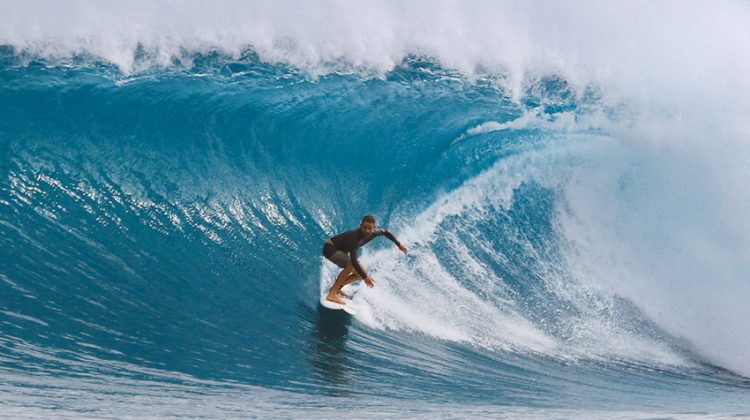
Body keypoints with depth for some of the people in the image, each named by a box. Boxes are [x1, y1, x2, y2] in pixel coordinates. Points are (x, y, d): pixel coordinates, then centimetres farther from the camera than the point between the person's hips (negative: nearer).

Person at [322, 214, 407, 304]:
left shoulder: (374, 233, -15)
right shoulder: (354, 236, -37)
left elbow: (385, 232, 8)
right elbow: (354, 260, -41)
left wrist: (399, 244, 13)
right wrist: (365, 277, -41)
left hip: (341, 251, 9)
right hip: (330, 248, -9)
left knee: (362, 273, 2)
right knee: (352, 265, -35)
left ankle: (336, 288, 13)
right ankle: (332, 294, -29)